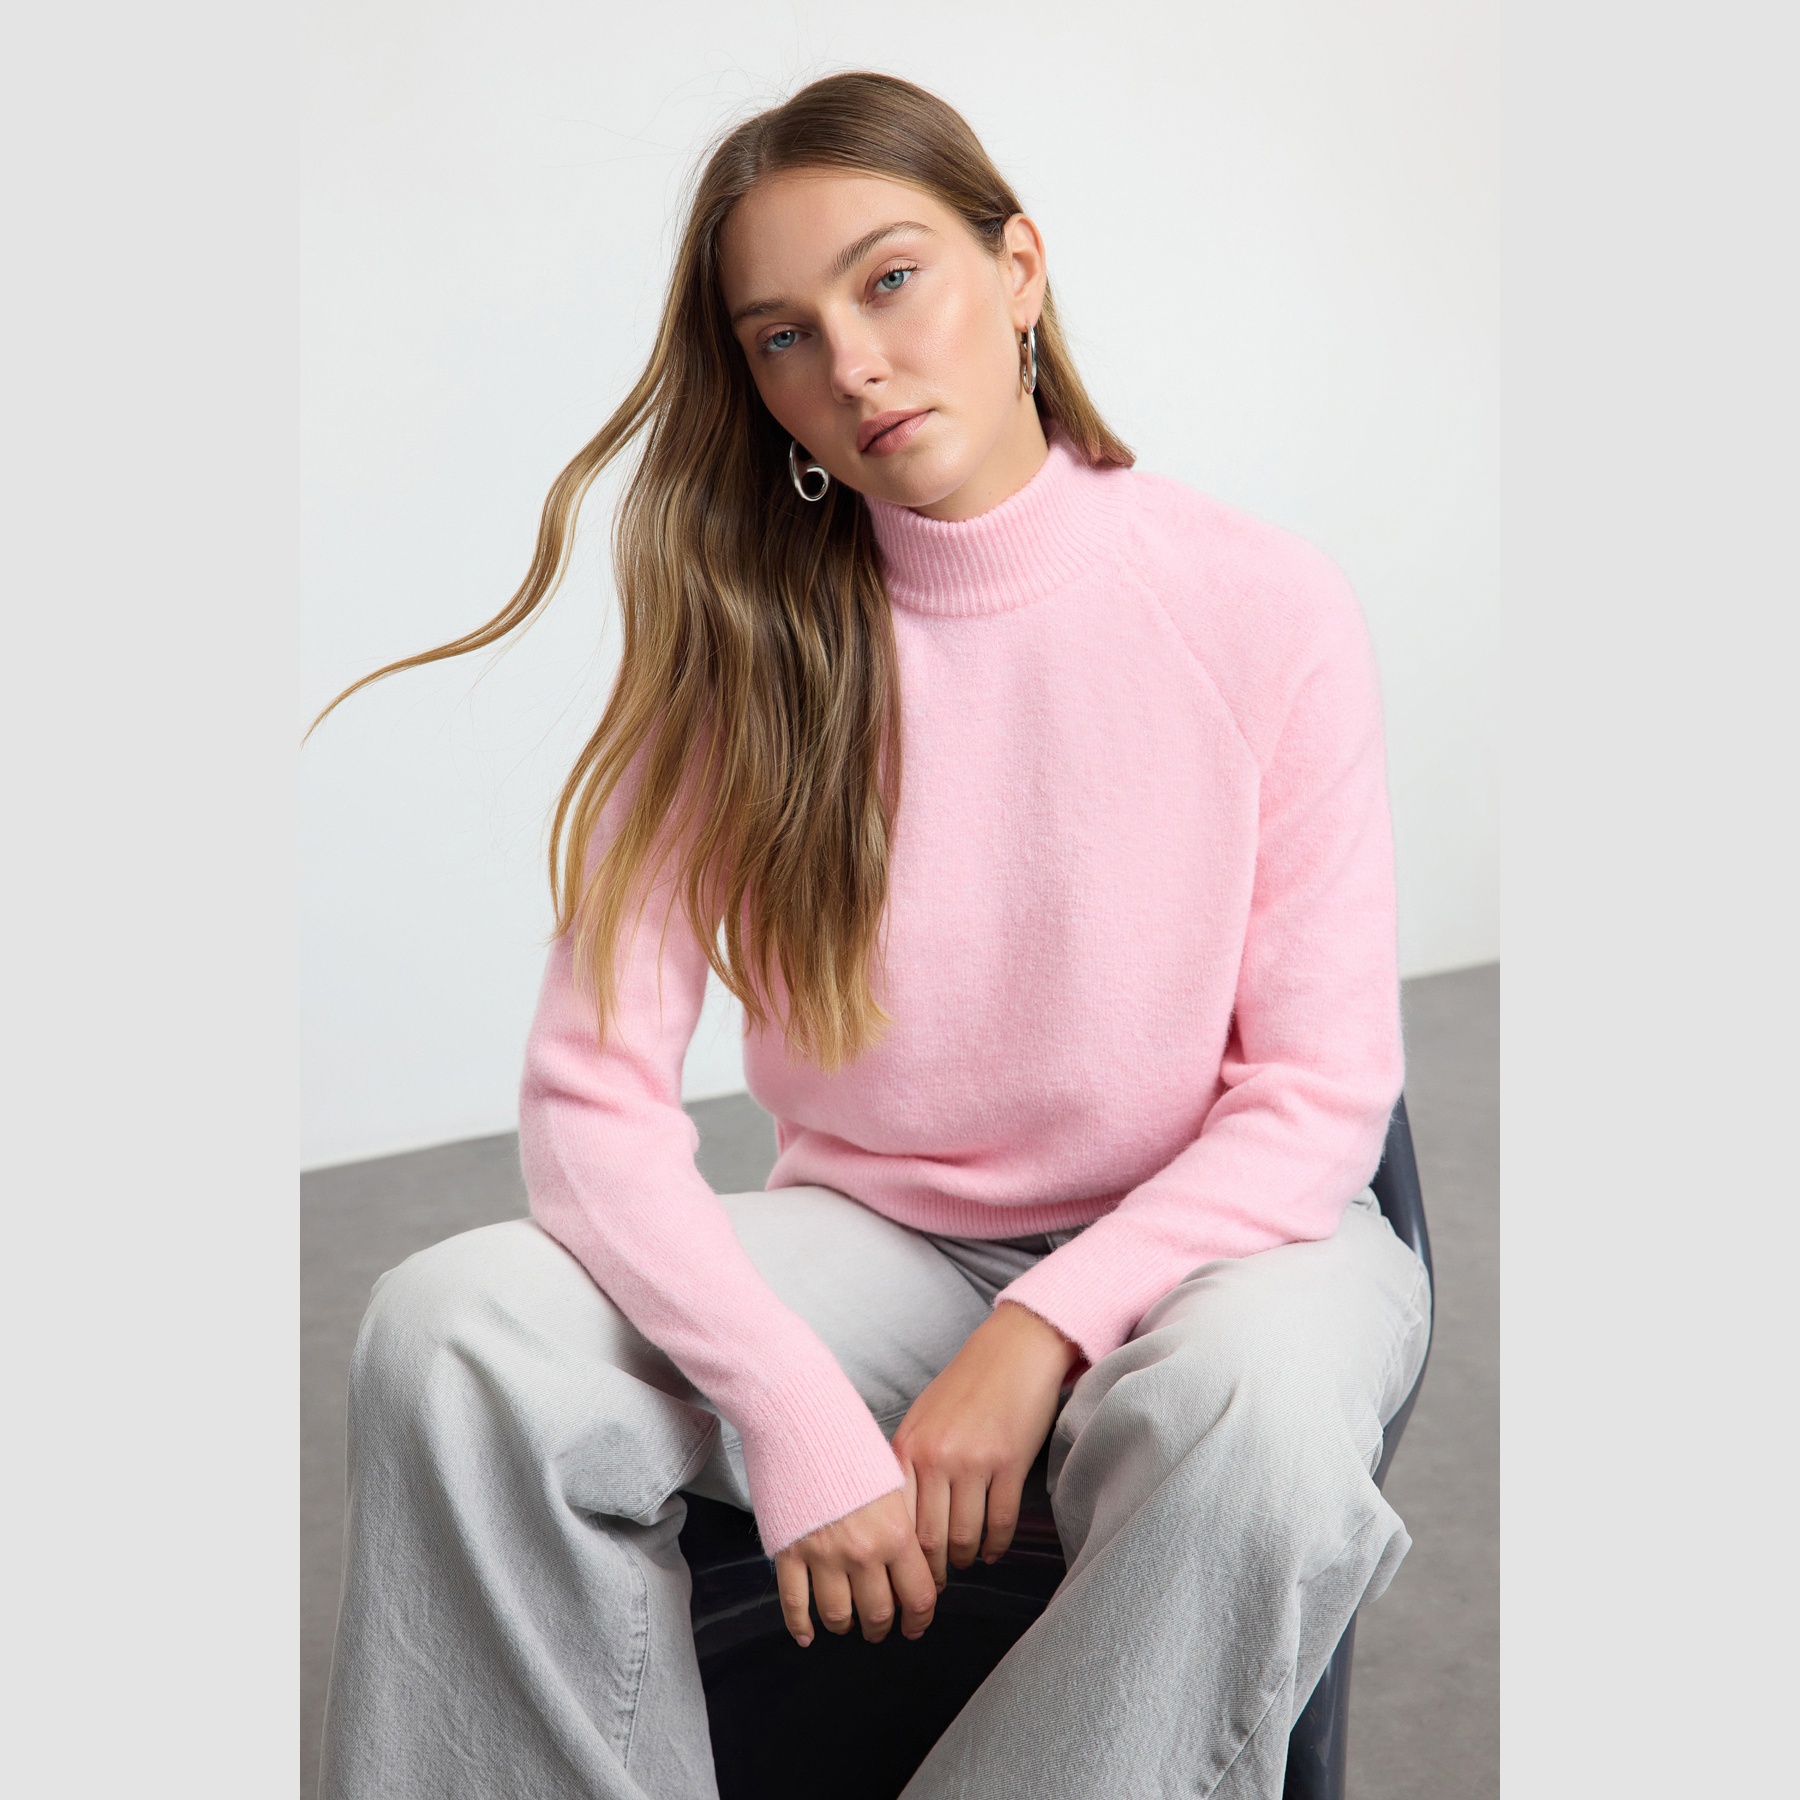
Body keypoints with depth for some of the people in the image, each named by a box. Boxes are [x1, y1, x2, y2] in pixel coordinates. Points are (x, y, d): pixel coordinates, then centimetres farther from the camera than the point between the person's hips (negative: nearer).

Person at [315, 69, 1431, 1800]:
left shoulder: (1261, 604, -9)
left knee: (1257, 1392, -38)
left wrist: (1042, 1335, -21)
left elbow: (1320, 1093, -8)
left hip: (1203, 1233, -1)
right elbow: (594, 1091, -12)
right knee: (448, 1330, -24)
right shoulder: (743, 636, -5)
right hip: (872, 1239, 2)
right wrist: (795, 1405, -26)